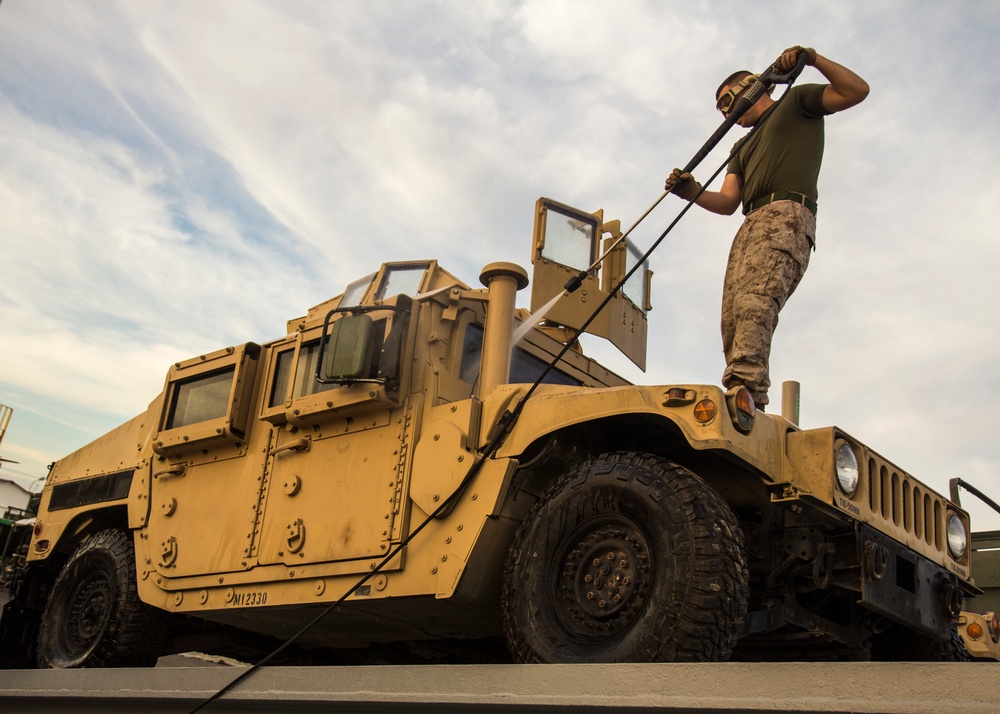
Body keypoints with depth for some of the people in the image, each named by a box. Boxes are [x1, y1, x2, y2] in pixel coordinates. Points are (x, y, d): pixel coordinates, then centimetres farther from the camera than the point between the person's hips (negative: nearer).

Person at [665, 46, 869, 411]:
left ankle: (747, 389, -44)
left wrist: (814, 59, -5)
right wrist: (692, 192, 1)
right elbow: (727, 201, 20)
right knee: (732, 320, -11)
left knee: (756, 298, -29)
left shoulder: (797, 101, 22)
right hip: (749, 226, 7)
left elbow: (858, 91, 7)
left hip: (787, 215, -7)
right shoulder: (743, 148, 37)